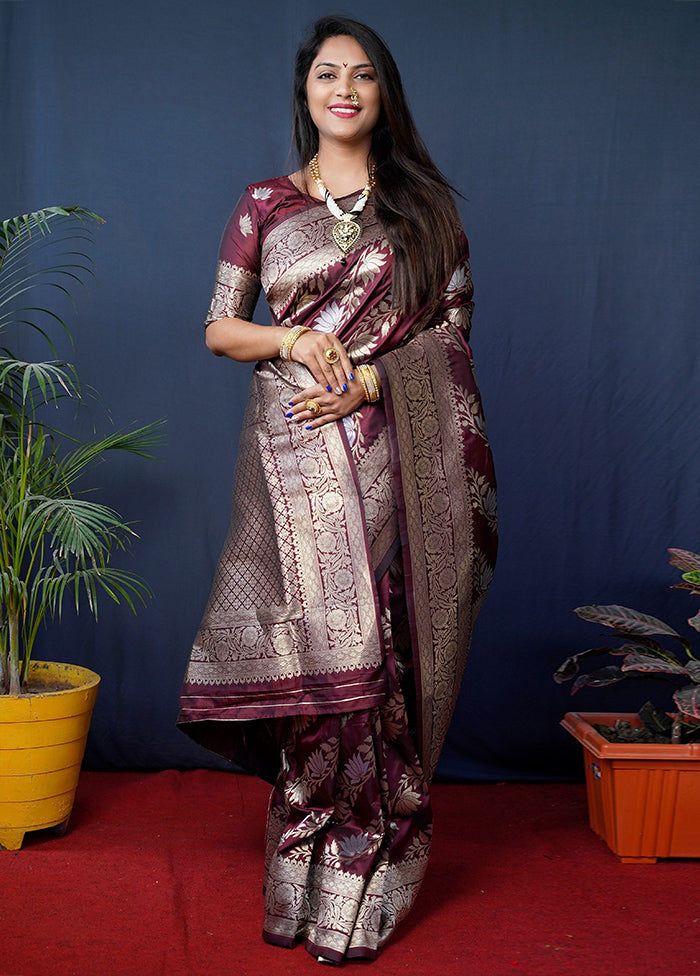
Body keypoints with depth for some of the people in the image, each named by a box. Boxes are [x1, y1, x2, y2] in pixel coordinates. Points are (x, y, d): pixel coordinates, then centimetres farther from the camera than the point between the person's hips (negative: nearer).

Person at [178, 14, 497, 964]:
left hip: (391, 450, 0)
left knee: (380, 645, -2)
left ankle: (363, 884, 8)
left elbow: (451, 328, 5)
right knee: (317, 648, -3)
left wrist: (369, 379, -10)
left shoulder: (423, 204, 10)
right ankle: (313, 883, 9)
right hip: (295, 453, 0)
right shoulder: (264, 205, 11)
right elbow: (218, 327, 9)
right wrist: (293, 340, -10)